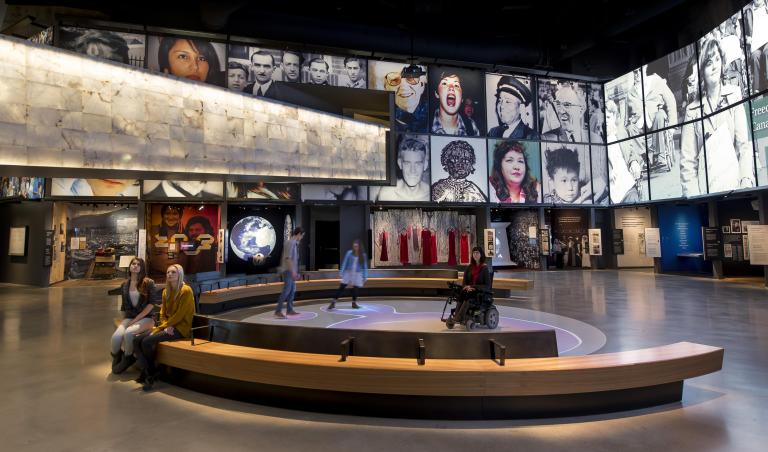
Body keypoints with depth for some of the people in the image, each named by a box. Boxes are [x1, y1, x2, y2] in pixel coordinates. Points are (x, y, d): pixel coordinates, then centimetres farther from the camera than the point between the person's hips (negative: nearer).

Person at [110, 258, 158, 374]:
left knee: (128, 333, -33)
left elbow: (151, 304, -8)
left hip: (145, 318, -3)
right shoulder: (124, 285, 11)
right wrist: (124, 320, 7)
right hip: (128, 318, 3)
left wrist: (136, 319, -12)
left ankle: (126, 360, -7)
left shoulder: (148, 283, -4)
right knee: (116, 337, -27)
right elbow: (123, 306, 18)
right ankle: (116, 359, 4)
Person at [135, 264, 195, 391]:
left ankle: (152, 373, -1)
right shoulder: (166, 291, 12)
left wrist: (160, 328, -14)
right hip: (168, 326, 8)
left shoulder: (186, 290, -13)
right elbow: (163, 314, 13)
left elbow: (179, 315, -16)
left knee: (147, 341, -21)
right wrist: (166, 326, -7)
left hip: (181, 328, -8)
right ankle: (146, 373, -4)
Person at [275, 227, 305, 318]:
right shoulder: (290, 243, -15)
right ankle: (278, 311, -7)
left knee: (292, 290, 12)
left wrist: (295, 271, 21)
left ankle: (289, 310, 18)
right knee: (286, 290, -11)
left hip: (291, 270, 10)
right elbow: (288, 258, -21)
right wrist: (293, 271, -22)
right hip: (288, 270, -10)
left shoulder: (294, 243, 14)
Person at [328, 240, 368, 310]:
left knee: (355, 288, 5)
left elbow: (365, 266, 1)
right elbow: (345, 263, -3)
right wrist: (341, 272, -5)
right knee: (341, 287, -2)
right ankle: (333, 302, 4)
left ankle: (354, 303, 26)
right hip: (348, 273, 0)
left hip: (357, 274, 0)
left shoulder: (363, 255, -5)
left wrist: (365, 277, 0)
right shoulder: (349, 253, -7)